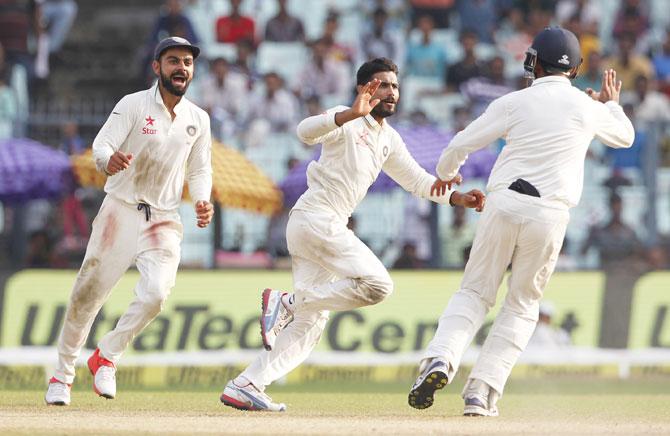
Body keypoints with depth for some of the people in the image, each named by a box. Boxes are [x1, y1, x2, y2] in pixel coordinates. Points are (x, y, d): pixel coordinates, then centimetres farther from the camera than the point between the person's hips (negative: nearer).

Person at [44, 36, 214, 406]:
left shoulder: (198, 119, 7)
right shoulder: (133, 105, -7)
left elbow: (199, 170, 17)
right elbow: (101, 146, -17)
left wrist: (202, 201, -4)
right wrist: (109, 160, -41)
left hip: (164, 221, 3)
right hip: (121, 210, -3)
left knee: (156, 292, -19)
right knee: (88, 293, 1)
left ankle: (106, 358, 2)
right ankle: (63, 374, 18)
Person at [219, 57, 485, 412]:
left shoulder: (388, 139, 20)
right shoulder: (347, 122, -8)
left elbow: (416, 179, 25)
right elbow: (307, 130, -27)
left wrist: (457, 198, 9)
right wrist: (353, 114, -43)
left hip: (329, 228, 10)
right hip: (316, 218, -10)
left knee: (310, 321, 5)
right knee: (377, 284, -20)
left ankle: (245, 386, 1)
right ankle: (288, 302, -14)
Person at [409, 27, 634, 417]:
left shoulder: (514, 103, 3)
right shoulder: (588, 108, 8)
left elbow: (461, 145, 4)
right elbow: (625, 136, 29)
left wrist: (445, 176, 26)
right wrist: (612, 103, 49)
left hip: (504, 204, -1)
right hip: (550, 214, 1)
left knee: (475, 294, 11)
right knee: (523, 305, 13)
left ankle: (441, 359, -16)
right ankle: (482, 391, 1)